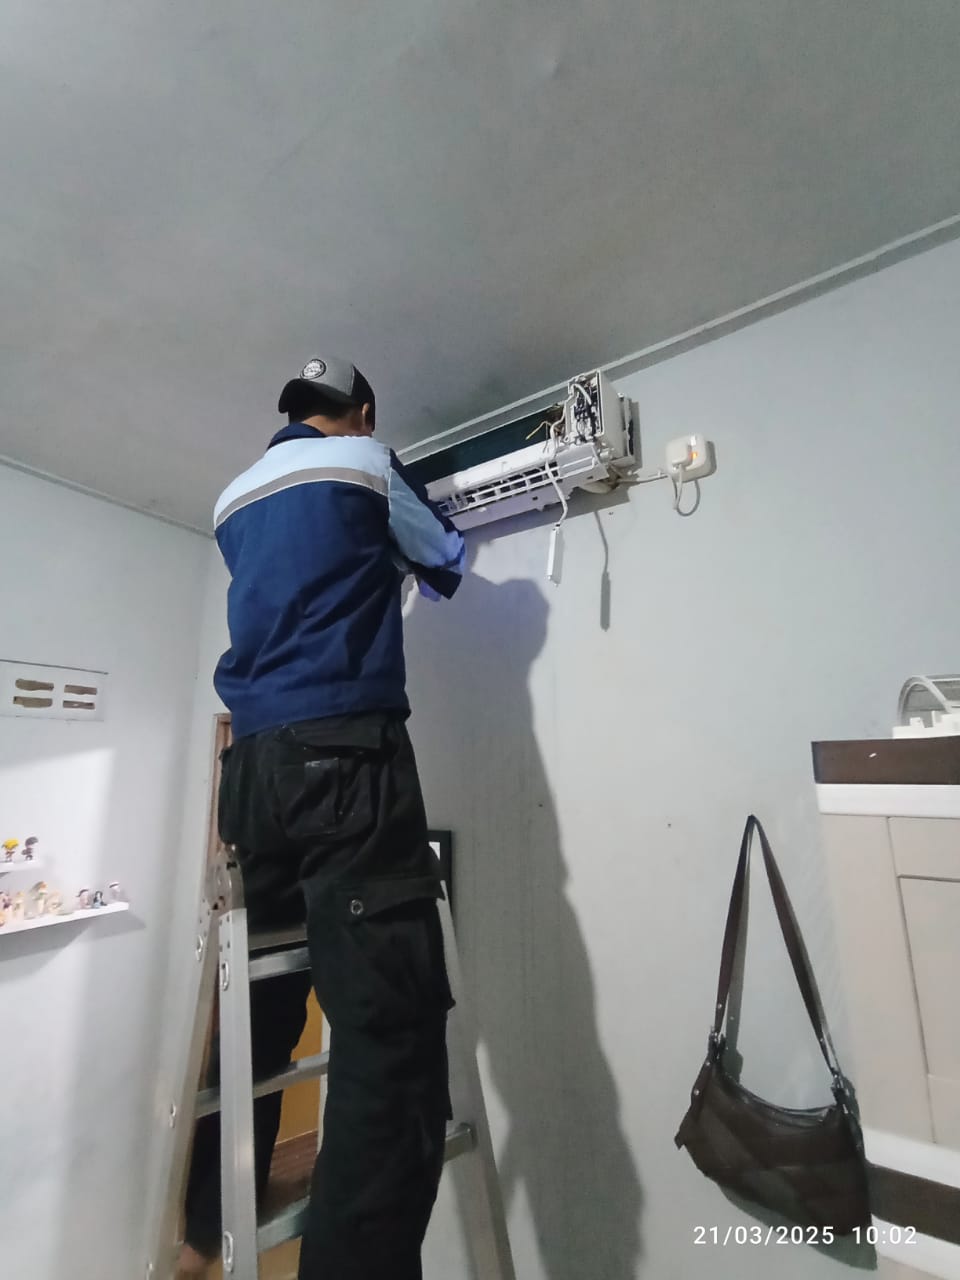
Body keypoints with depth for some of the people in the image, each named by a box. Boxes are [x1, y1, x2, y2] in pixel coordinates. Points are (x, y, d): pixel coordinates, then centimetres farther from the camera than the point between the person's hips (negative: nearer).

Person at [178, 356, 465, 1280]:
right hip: (343, 754, -7)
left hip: (253, 763, 8)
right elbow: (445, 564, 20)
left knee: (254, 1009, 18)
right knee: (390, 1027, -7)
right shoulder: (364, 465, 9)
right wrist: (399, 556, 43)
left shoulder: (233, 499, 25)